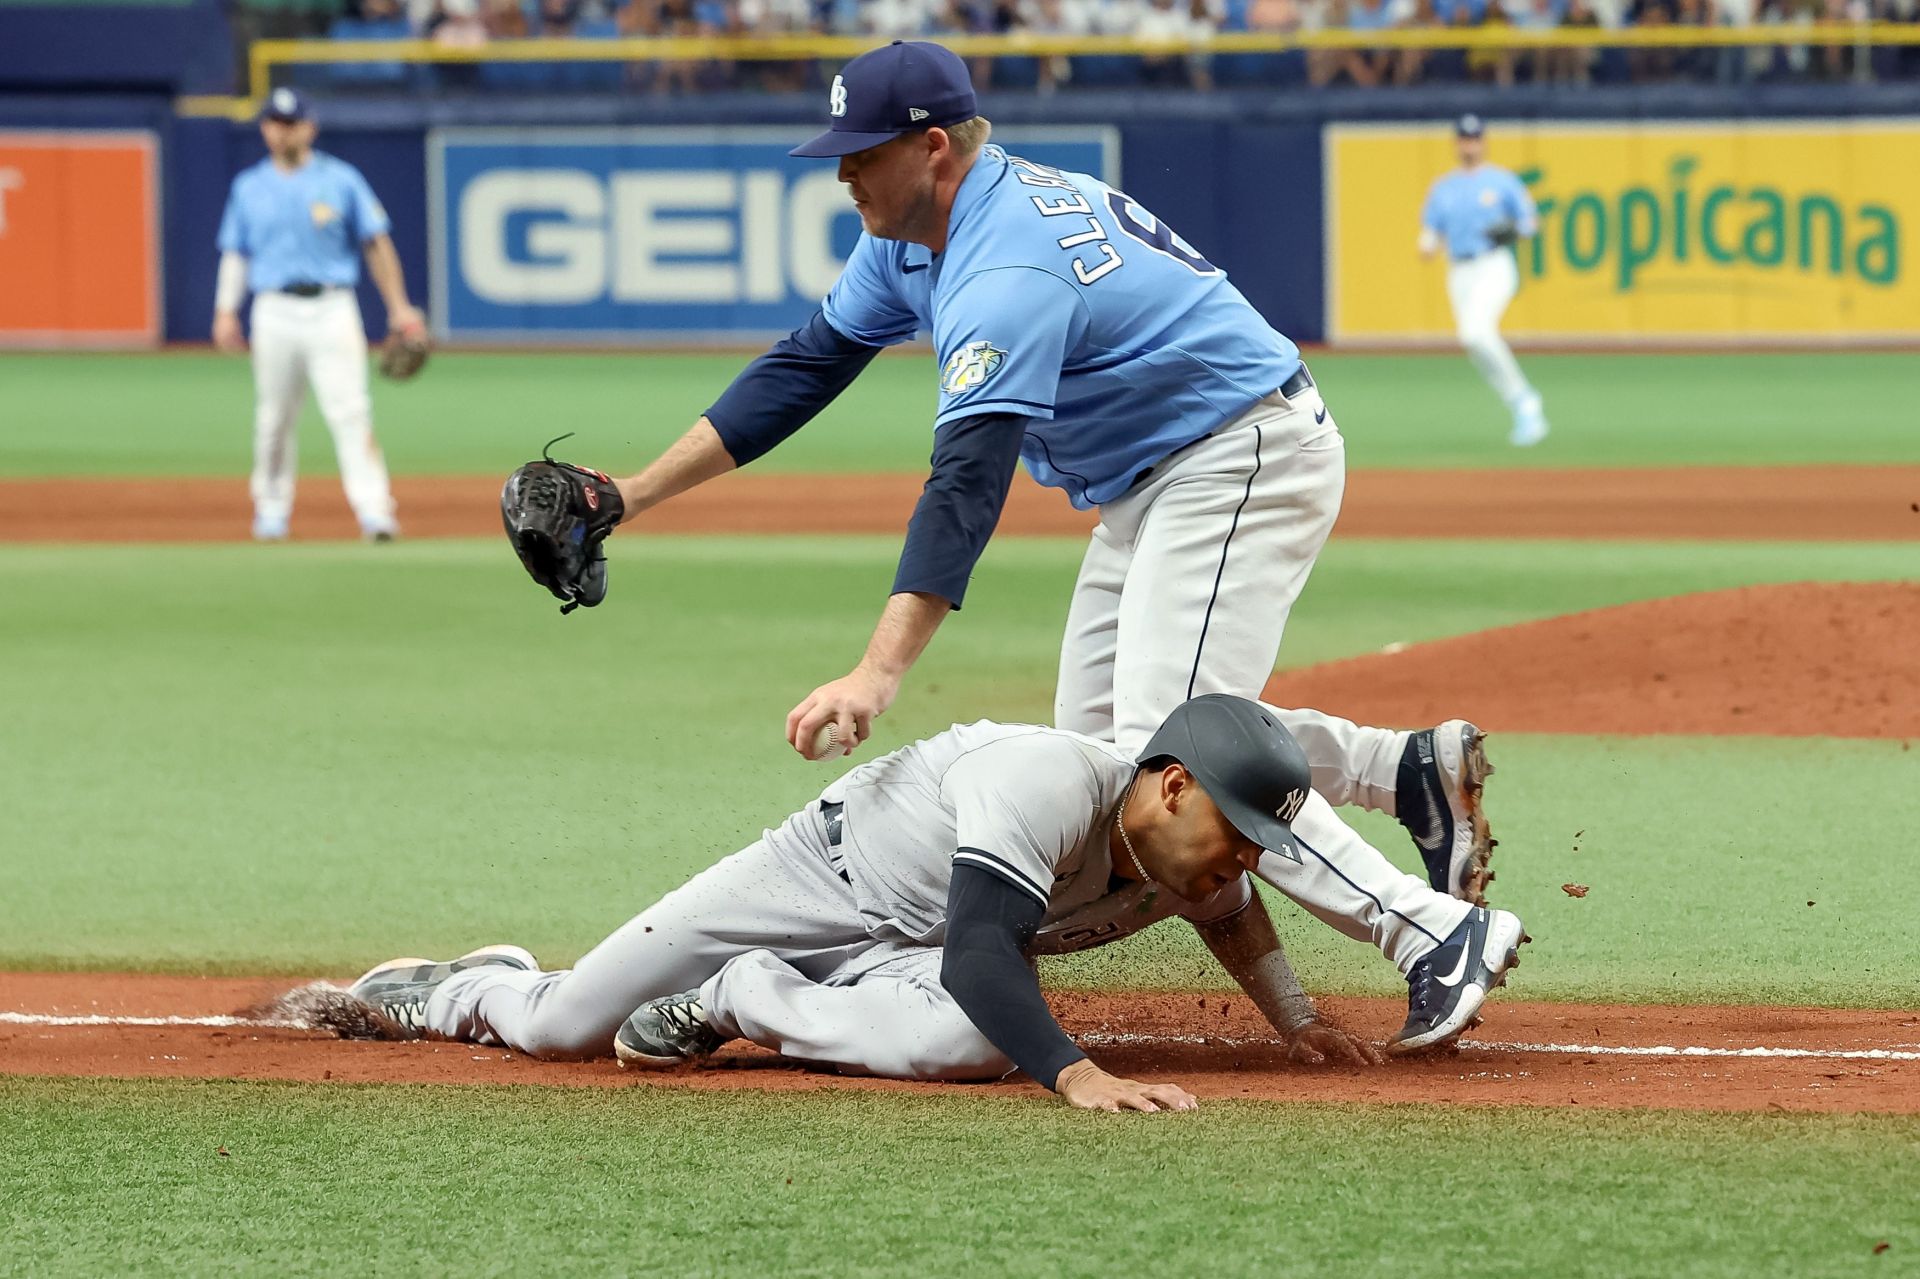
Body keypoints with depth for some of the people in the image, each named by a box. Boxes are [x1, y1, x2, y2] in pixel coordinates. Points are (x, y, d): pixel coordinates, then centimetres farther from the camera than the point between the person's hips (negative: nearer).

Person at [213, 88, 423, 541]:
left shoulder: (340, 179, 5)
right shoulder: (249, 187, 13)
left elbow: (377, 244, 5)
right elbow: (235, 254, 15)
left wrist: (399, 308, -2)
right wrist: (225, 312, 2)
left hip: (332, 310, -2)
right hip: (274, 312, 2)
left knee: (350, 411, -13)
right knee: (274, 418, 5)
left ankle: (373, 510, -19)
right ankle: (272, 508, 19)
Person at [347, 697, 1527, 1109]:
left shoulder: (1196, 863, -15)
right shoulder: (1047, 782, -38)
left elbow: (1230, 912, 12)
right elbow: (976, 953, -47)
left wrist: (1299, 1023, 8)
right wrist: (1075, 1073, -57)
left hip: (918, 954, 5)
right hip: (831, 869, -5)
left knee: (971, 1041, -32)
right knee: (559, 1026, -3)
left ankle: (743, 1003, -4)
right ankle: (446, 991, 35)